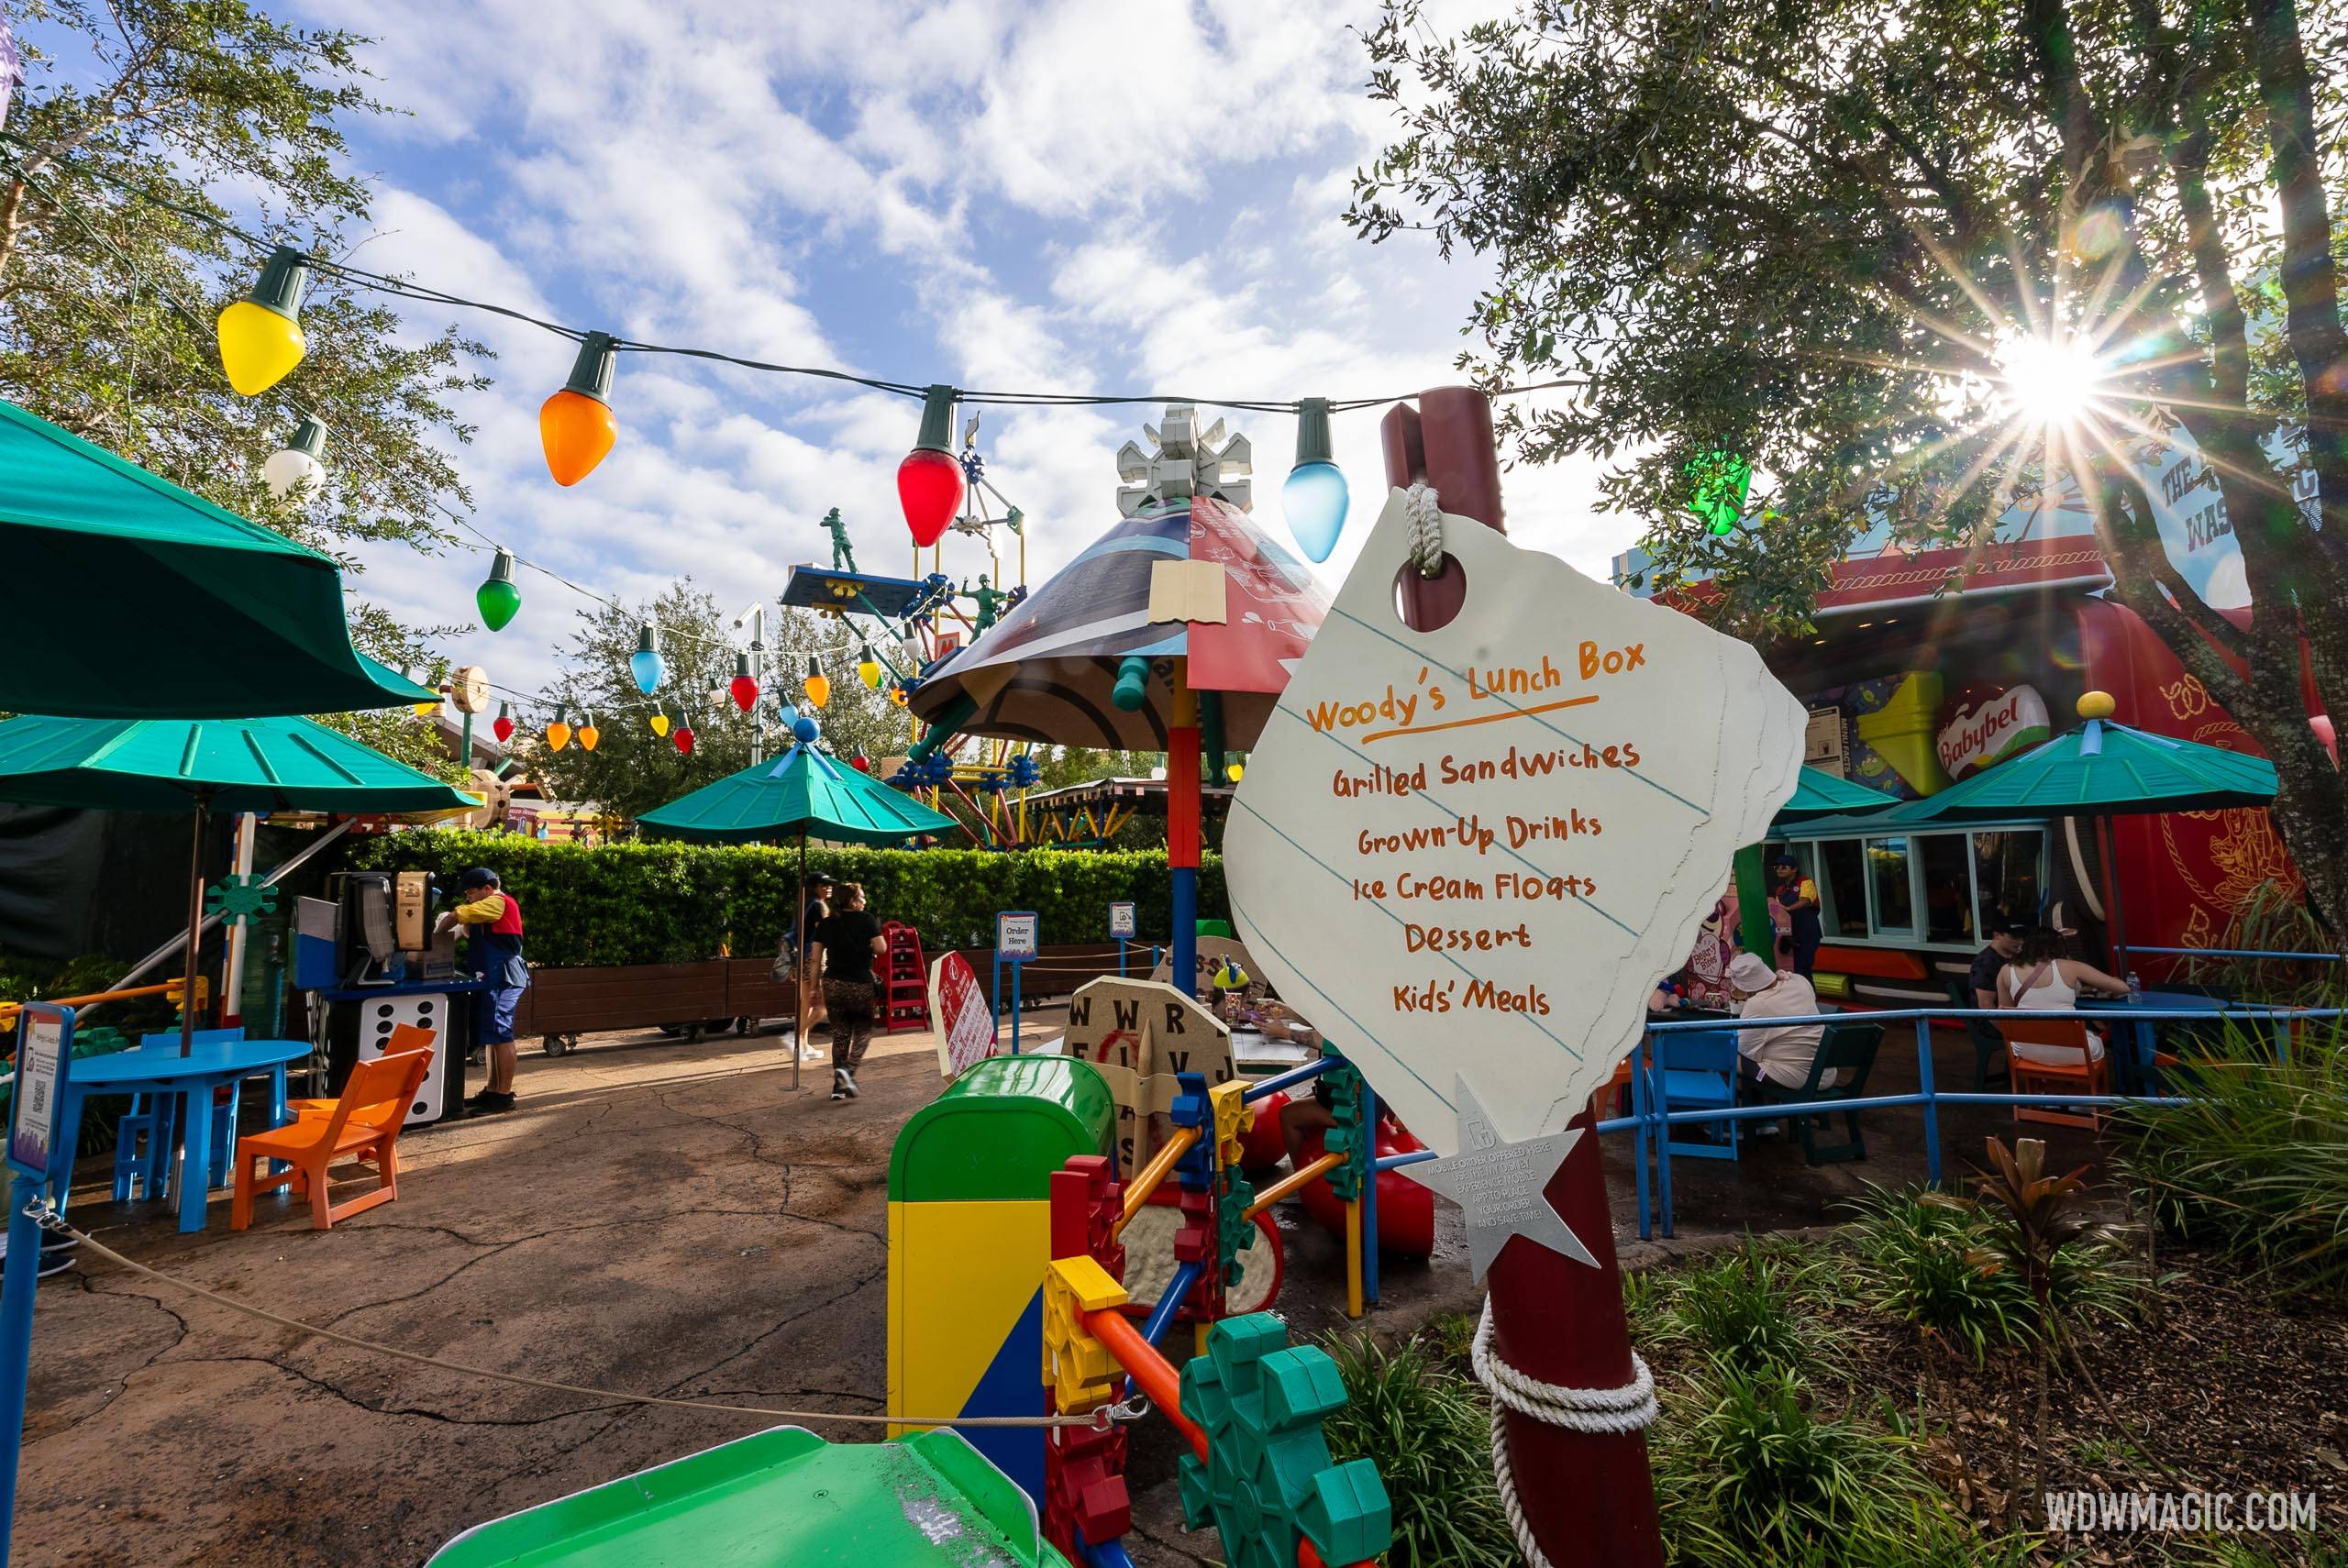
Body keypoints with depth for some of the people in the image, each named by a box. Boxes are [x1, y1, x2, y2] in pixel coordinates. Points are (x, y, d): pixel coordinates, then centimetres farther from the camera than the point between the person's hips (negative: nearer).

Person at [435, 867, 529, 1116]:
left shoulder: (498, 902, -12)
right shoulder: (492, 906, 21)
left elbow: (456, 915, -16)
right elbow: (472, 934, 22)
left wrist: (437, 932, 1)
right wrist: (463, 925, 4)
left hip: (503, 979, -11)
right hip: (493, 978, 11)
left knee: (500, 1035, -8)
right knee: (492, 1036, 15)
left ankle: (504, 1096, -4)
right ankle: (492, 1091, 23)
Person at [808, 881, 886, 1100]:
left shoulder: (826, 923, 8)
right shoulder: (867, 920, -5)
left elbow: (816, 957, 5)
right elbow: (881, 948, -10)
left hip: (833, 985, 4)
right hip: (860, 985, -4)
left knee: (840, 1034, 12)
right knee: (863, 1029, 12)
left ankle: (839, 1085, 14)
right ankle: (848, 1069, -11)